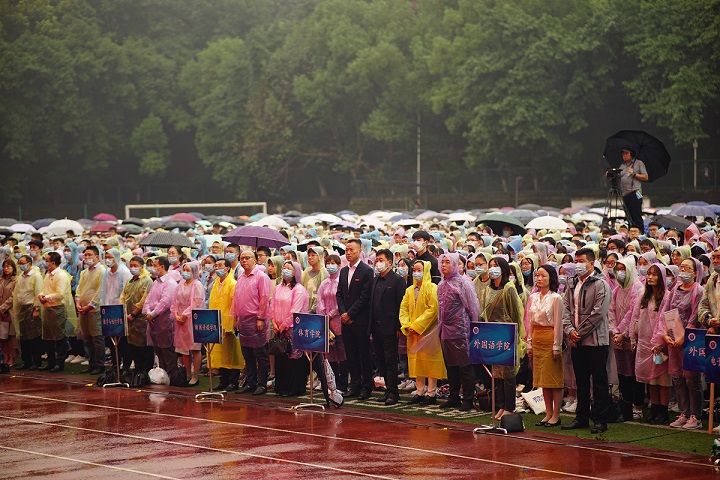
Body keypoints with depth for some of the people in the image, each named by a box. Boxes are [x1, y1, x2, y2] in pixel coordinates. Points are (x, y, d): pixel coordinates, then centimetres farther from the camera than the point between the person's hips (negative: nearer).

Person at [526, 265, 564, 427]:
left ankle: (556, 415, 0)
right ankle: (548, 413, 13)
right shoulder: (533, 298, 10)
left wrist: (557, 346, -12)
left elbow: (558, 324, -8)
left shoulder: (556, 298, -7)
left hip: (551, 339, -6)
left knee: (554, 378, -4)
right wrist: (529, 343, 9)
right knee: (542, 378, 7)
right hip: (537, 339, 6)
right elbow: (529, 322, 14)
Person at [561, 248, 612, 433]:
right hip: (576, 342, 7)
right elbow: (567, 309, 12)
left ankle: (600, 420, 1)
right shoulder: (573, 284, 14)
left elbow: (598, 313, -16)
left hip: (595, 341, -7)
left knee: (599, 381, -2)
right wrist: (570, 330, -5)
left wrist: (580, 333, -14)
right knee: (581, 381, 13)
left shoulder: (600, 285, -8)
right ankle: (582, 417, 20)